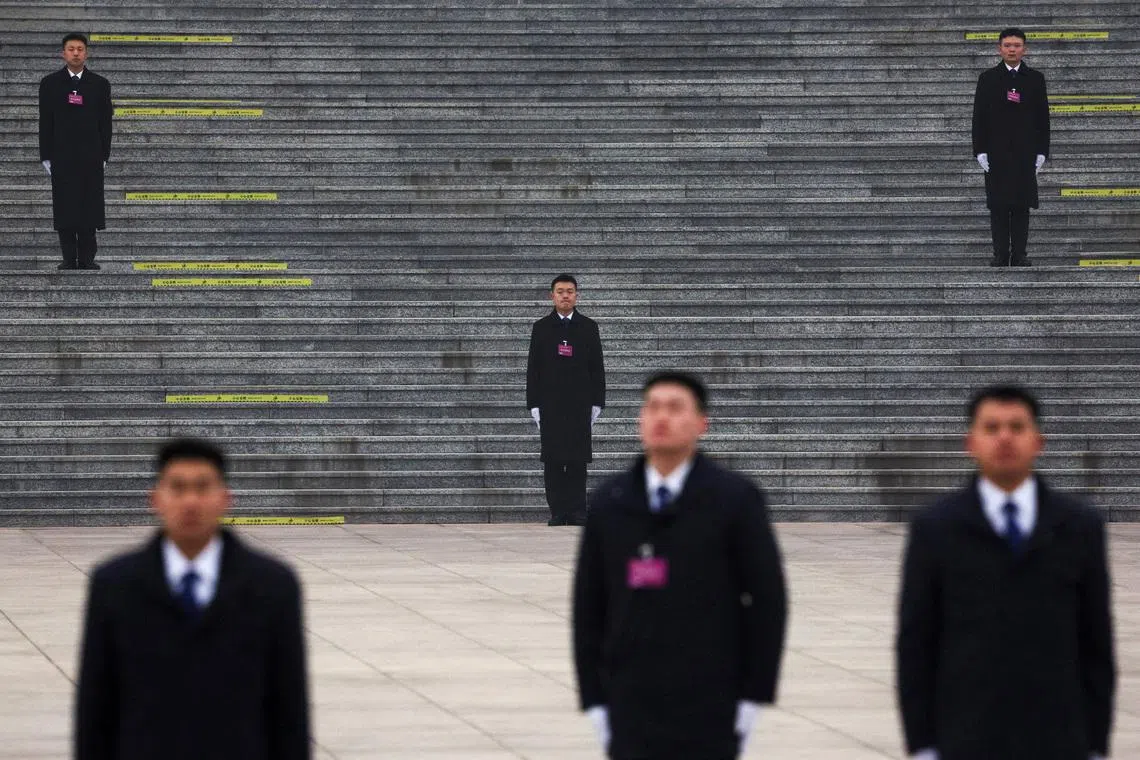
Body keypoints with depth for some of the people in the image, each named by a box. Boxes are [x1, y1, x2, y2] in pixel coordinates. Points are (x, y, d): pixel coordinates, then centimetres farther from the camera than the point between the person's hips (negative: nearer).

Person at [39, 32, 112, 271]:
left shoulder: (100, 85, 5)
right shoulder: (50, 84, 5)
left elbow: (105, 123, 6)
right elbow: (45, 122, 4)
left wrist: (104, 155, 1)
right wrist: (46, 156, -1)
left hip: (91, 158, 0)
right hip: (61, 158, 0)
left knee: (89, 208, -1)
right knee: (64, 209, -1)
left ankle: (87, 258, 4)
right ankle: (69, 258, 3)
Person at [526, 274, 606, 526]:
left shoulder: (588, 327, 8)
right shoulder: (541, 328, 6)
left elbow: (597, 367, 8)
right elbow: (533, 369, 6)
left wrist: (597, 403, 2)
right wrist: (534, 405, -1)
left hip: (580, 404, 0)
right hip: (550, 405, 0)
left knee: (578, 460, -1)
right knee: (552, 461, -3)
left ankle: (577, 512, 2)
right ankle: (557, 512, 0)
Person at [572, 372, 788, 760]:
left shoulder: (734, 499, -4)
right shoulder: (608, 504, 5)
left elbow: (768, 599, -3)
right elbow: (588, 606, 9)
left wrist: (754, 698, -6)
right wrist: (594, 701, 4)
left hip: (708, 712, -3)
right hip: (632, 709, 3)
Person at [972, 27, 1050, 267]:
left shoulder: (1035, 79, 6)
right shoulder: (988, 79, 4)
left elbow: (1042, 117, 6)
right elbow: (979, 117, 3)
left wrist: (1041, 151, 0)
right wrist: (980, 151, -4)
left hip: (1025, 153, 0)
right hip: (996, 153, 0)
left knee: (1022, 206, 1)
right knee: (998, 206, -1)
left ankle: (1020, 254, 5)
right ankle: (1000, 254, 3)